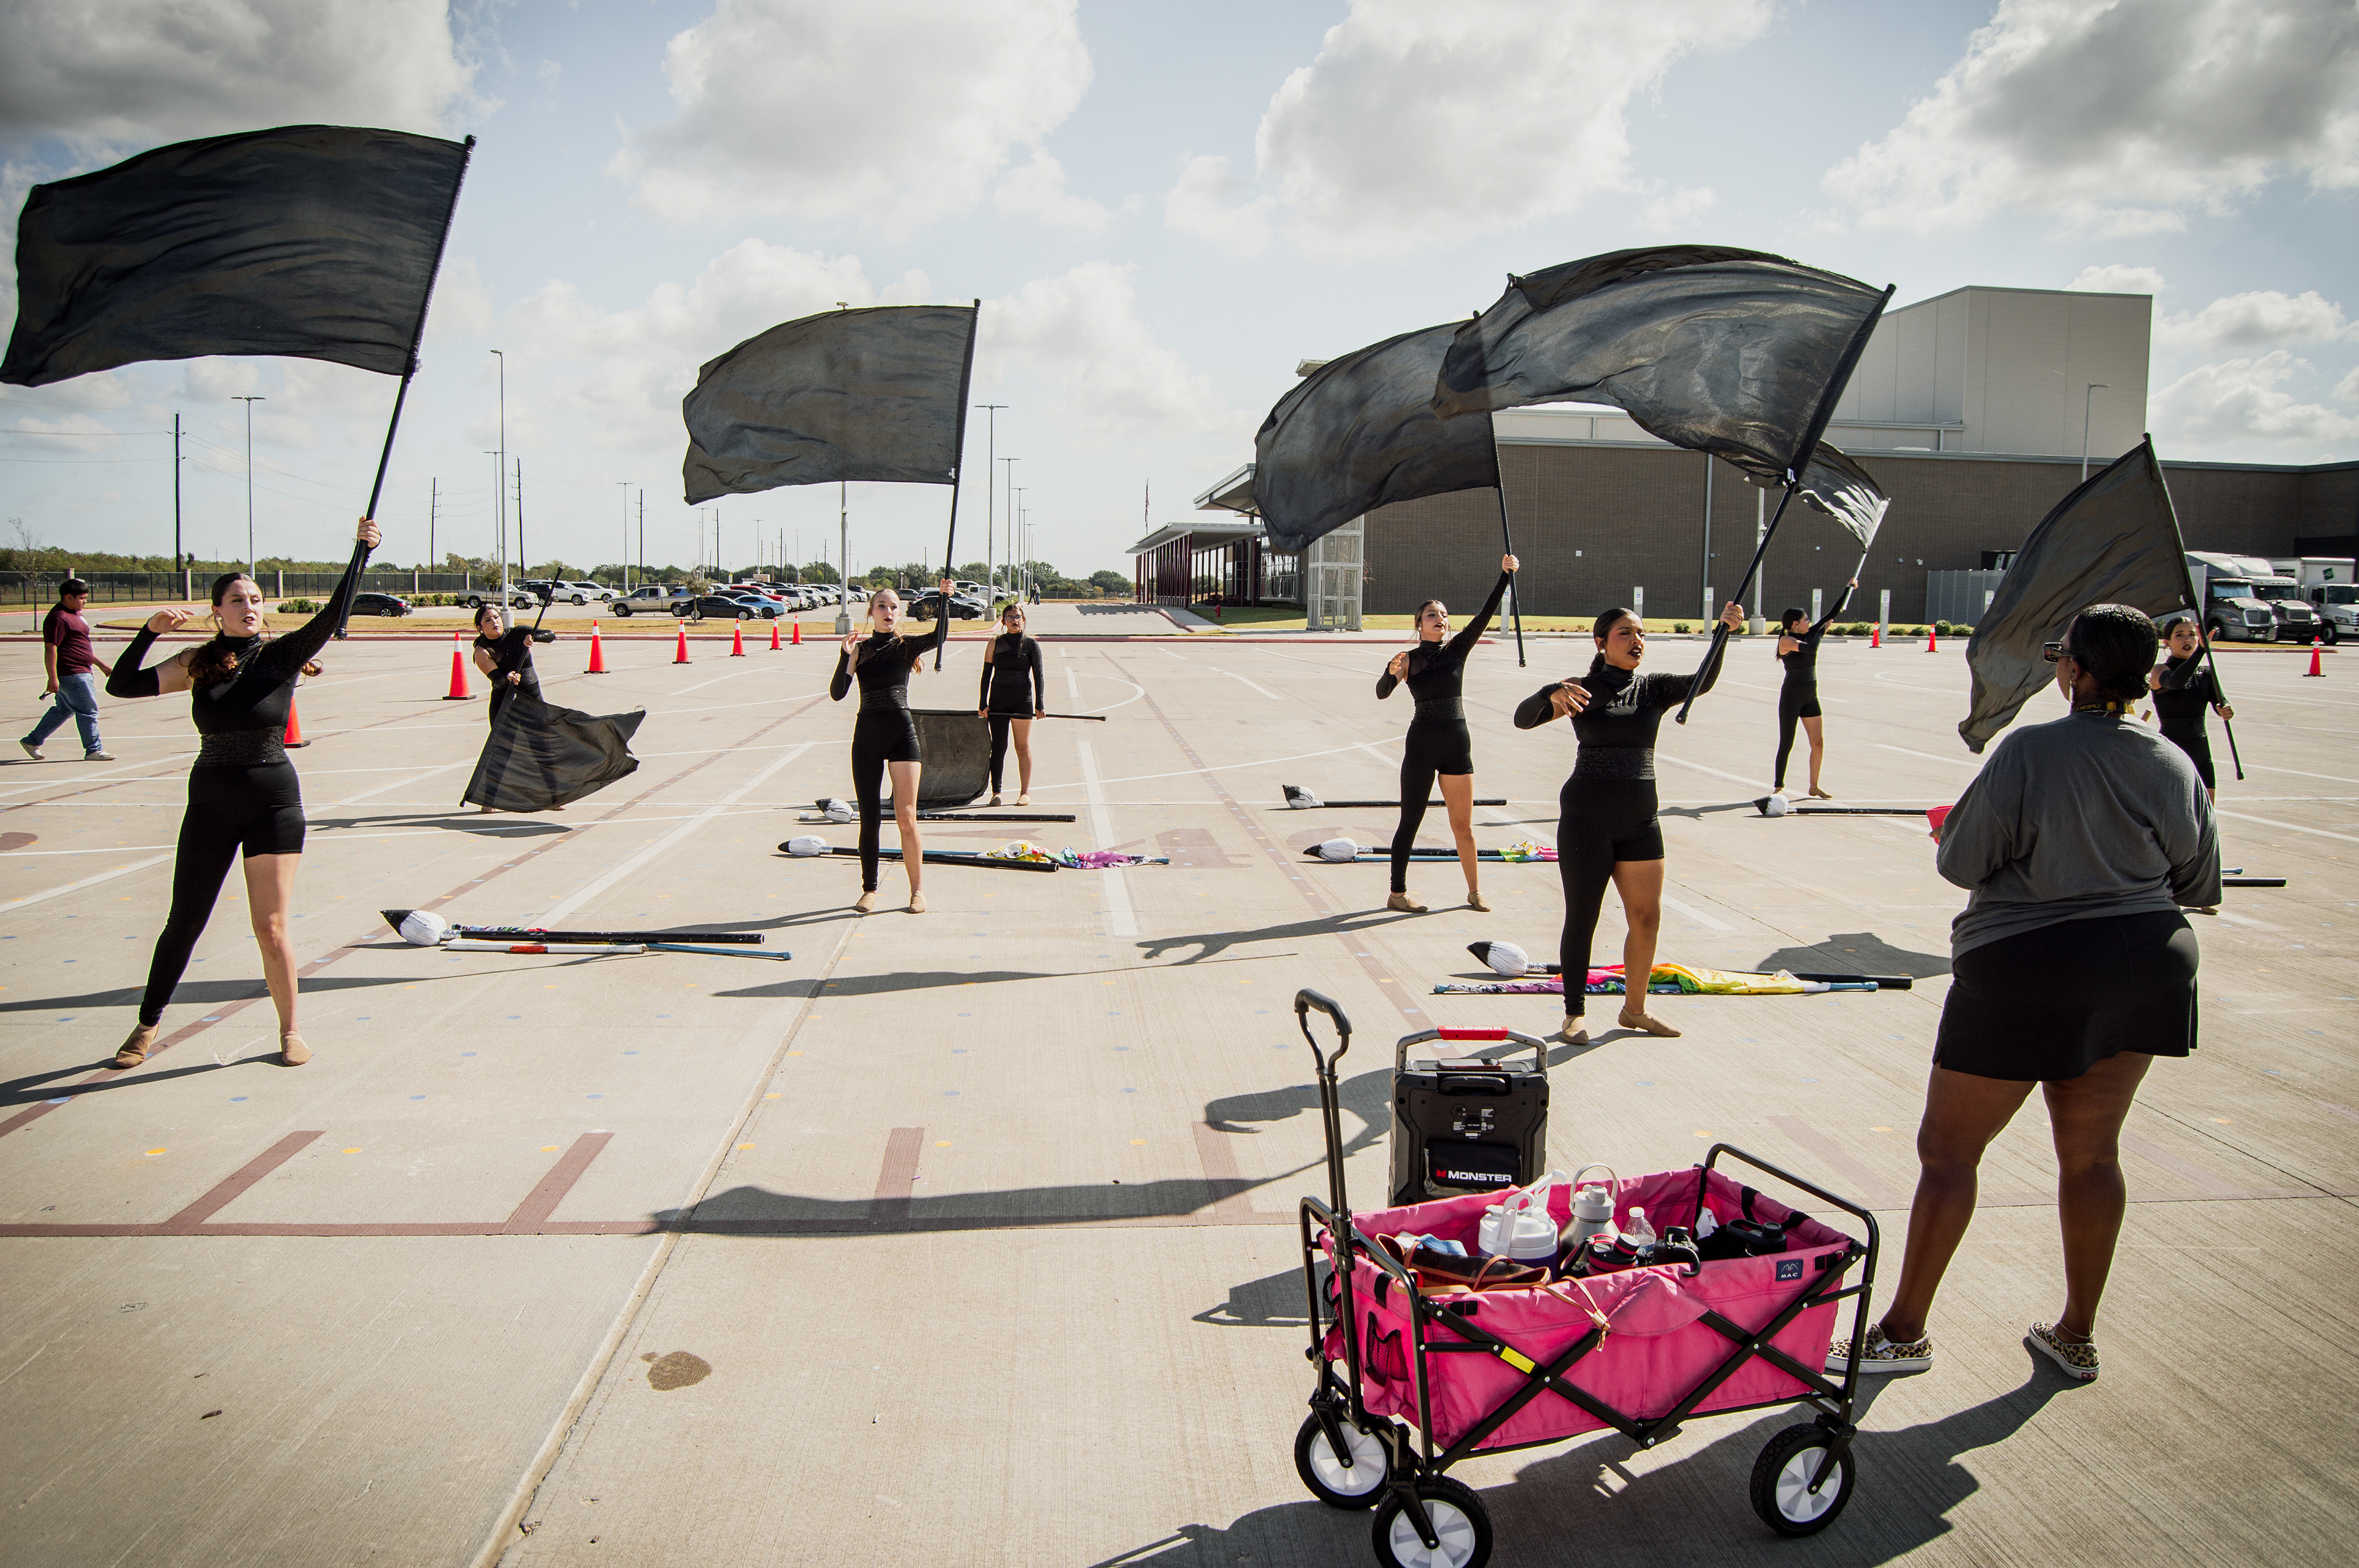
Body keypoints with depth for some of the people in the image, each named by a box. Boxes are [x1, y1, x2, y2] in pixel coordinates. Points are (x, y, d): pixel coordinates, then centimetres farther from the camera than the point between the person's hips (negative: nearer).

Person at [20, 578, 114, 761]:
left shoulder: (74, 614, 18)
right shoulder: (59, 618, -16)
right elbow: (50, 649, -21)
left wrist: (101, 664, 29)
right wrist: (52, 678, -24)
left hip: (80, 672, 11)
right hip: (72, 674, -11)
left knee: (63, 710, 17)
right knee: (88, 712, -4)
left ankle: (32, 741, 26)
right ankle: (93, 751, 3)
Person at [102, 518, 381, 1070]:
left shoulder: (282, 653, -6)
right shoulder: (197, 664, 0)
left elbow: (332, 616, -22)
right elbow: (121, 686, -3)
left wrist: (361, 553, -32)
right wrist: (150, 630, -13)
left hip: (274, 803, -2)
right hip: (209, 802, 2)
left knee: (271, 928, -3)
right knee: (184, 923, 11)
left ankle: (290, 1030, 14)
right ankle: (148, 1024, 29)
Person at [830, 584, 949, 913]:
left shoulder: (907, 647, 5)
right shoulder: (860, 648, 6)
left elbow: (938, 637, -16)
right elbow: (837, 693, -5)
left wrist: (944, 600, -27)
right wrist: (847, 656, -17)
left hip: (903, 733, -1)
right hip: (867, 735, 1)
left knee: (906, 817, -7)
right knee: (870, 818, 5)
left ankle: (918, 890, 3)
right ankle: (869, 889, 17)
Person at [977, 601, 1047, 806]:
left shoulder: (1031, 644, 3)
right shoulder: (995, 643, 6)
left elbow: (1038, 674, 1)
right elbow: (986, 674, 8)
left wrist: (1040, 704, -7)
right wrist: (983, 703, 2)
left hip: (1023, 701, -1)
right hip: (998, 701, 1)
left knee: (1023, 747, 2)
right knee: (998, 746, 1)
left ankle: (1025, 792, 8)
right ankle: (996, 791, 8)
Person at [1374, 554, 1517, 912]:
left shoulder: (1457, 649, 4)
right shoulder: (1409, 659, -4)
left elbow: (1485, 614, -6)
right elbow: (1382, 693, -16)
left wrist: (1505, 575, -16)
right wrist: (1391, 672, -36)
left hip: (1458, 745, 3)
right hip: (1421, 745, -3)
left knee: (1463, 826, 9)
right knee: (1410, 822, 3)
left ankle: (1475, 892, 20)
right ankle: (1398, 894, 10)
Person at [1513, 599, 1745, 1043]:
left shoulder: (1654, 689, 6)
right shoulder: (1585, 690, -4)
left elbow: (1702, 681, -13)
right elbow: (1523, 718, -15)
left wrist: (1724, 632, -28)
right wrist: (1553, 694, -36)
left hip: (1640, 821, 4)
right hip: (1586, 818, -4)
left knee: (1647, 917, 7)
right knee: (1582, 919, 2)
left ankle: (1634, 1009, 24)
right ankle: (1574, 1014, 14)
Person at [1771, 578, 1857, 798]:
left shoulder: (1808, 634, 8)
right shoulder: (1786, 641, -13)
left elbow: (1834, 614, 12)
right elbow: (1810, 648, -29)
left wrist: (1849, 589, 11)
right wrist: (1823, 630, -12)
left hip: (1811, 697, 7)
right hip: (1791, 697, -7)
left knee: (1818, 743, 4)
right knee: (1787, 744, -2)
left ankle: (1814, 787, 13)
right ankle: (1778, 786, 8)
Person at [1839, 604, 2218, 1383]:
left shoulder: (2029, 750, -16)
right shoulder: (2176, 767, 0)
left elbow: (1960, 863, -13)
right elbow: (2199, 886, 8)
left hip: (2027, 970, -6)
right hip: (2144, 968, 6)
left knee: (1948, 1149, 5)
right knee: (2091, 1152, 17)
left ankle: (1904, 1332, 14)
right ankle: (2076, 1335, 28)